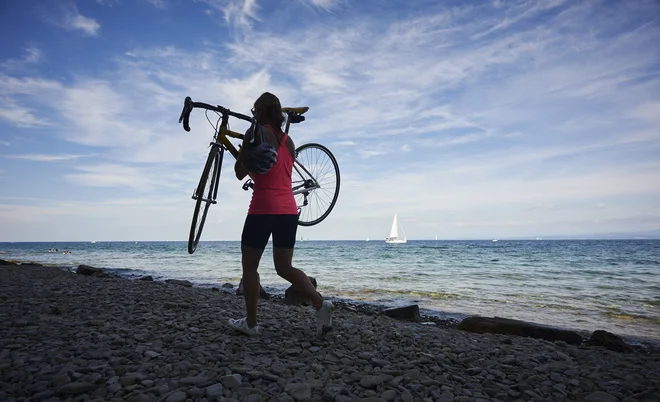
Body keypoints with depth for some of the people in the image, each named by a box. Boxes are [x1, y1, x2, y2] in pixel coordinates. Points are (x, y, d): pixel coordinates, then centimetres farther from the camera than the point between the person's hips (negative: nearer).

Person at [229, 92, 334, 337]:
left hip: (263, 208, -6)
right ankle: (320, 303, -5)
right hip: (289, 209, 6)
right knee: (284, 267, 12)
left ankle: (251, 323, 17)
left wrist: (244, 152, 10)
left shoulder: (255, 132, -2)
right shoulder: (288, 140, 16)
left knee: (249, 267, 9)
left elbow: (240, 173, -1)